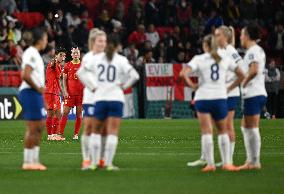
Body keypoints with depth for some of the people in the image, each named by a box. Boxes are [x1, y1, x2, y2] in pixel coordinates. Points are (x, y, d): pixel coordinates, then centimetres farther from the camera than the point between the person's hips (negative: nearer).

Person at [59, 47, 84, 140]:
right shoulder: (67, 65, 5)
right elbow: (64, 79, 6)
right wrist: (65, 91, -4)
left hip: (81, 93, 1)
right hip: (70, 93, -1)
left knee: (79, 114, 2)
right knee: (65, 112, -5)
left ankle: (76, 134, 7)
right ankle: (60, 133, -3)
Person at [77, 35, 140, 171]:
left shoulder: (96, 58, 6)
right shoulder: (121, 60, -3)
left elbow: (81, 73, 7)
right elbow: (134, 75, -13)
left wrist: (92, 87, 7)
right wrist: (124, 85, 0)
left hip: (100, 99, 2)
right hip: (116, 98, -2)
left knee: (96, 130, 14)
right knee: (112, 132, -3)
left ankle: (94, 162, 11)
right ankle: (109, 163, -8)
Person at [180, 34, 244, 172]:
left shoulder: (199, 59, -1)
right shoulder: (225, 59, 7)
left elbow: (183, 73, -16)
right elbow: (241, 75, 11)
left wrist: (192, 85, -3)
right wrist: (230, 88, 13)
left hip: (203, 98, -2)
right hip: (220, 98, 2)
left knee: (206, 132, 0)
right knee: (223, 131, 15)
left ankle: (210, 164, -4)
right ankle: (226, 163, 10)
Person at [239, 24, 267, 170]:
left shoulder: (252, 51, -13)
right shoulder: (259, 50, 18)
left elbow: (254, 70, -27)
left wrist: (244, 82, -14)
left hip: (253, 94, -10)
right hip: (258, 93, 10)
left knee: (252, 128, -6)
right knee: (245, 127, 15)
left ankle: (255, 162, -3)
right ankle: (251, 160, 16)